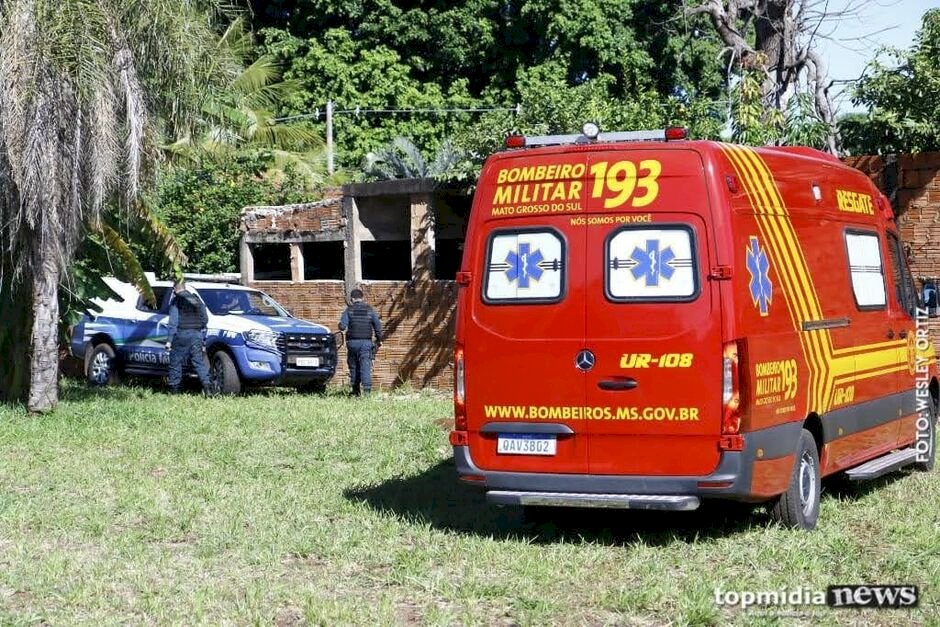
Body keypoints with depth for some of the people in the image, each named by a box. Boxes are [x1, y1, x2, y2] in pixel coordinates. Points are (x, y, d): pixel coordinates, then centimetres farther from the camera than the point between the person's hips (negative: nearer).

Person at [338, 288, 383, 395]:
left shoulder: (349, 310, -1)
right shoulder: (370, 310, 4)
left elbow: (342, 326, -9)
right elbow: (378, 326, 3)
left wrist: (342, 327, 15)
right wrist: (379, 340, 15)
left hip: (353, 342, 0)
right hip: (366, 342, 0)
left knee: (353, 367, 12)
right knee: (366, 367, -6)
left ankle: (356, 391, 14)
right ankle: (367, 389, -21)